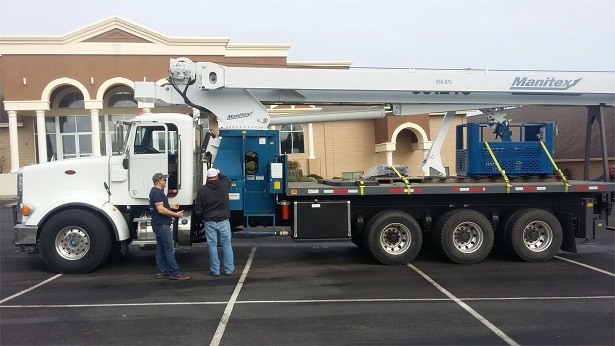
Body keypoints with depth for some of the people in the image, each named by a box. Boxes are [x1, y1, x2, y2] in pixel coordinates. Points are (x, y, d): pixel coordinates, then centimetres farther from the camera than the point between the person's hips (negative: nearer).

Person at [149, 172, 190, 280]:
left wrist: (172, 207, 18)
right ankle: (174, 273, -6)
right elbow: (161, 210, -24)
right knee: (170, 249, -8)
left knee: (161, 249, 12)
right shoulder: (157, 192, -17)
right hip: (162, 225, -11)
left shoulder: (155, 191, 17)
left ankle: (161, 272, 16)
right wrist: (175, 214, -19)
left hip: (159, 225, 11)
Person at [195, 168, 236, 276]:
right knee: (227, 244, 8)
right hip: (224, 221, 1)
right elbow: (227, 181, 24)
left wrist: (203, 217, 16)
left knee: (212, 245, 6)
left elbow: (198, 209, -2)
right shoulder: (224, 186, -4)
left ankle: (215, 270, 11)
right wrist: (220, 174, 37)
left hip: (209, 222, -1)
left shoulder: (202, 190, -6)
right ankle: (229, 269, 12)